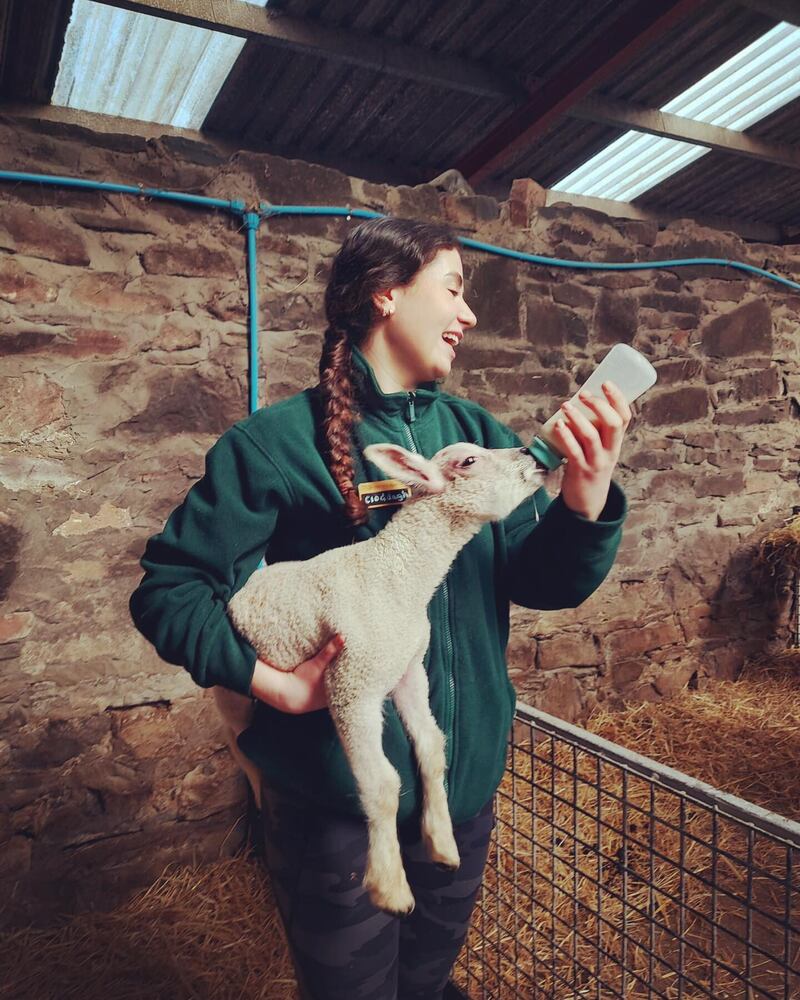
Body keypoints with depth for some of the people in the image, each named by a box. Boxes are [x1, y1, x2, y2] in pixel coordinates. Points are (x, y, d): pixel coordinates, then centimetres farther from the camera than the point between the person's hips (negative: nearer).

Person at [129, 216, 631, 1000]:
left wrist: (586, 502, -23)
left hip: (467, 783, 5)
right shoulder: (279, 441, -13)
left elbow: (544, 583, -4)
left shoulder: (481, 437, 0)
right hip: (334, 797, -4)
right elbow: (169, 586, -10)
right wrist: (269, 681, -21)